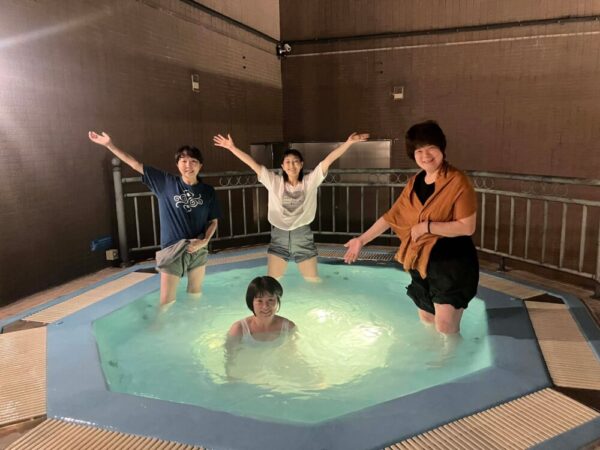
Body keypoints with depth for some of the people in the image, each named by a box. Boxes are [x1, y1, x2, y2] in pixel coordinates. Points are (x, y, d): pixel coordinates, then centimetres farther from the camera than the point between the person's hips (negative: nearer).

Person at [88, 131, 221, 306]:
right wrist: (109, 145, -5)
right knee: (166, 301, 2)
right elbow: (136, 165, -3)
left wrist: (204, 241, -12)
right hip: (172, 249, -2)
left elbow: (213, 221, 4)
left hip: (198, 250, 2)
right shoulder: (166, 183, -4)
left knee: (195, 295, 15)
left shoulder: (208, 191, -1)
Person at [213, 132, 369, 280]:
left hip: (303, 237, 0)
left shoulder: (310, 181, -3)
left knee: (313, 280, 15)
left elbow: (329, 159, -10)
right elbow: (252, 163, -5)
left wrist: (349, 142, -16)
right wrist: (232, 147, -9)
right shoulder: (274, 182, -2)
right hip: (278, 237, 0)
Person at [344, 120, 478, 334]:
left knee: (446, 331, -5)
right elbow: (392, 216, 11)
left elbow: (467, 227, -20)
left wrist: (427, 226, -20)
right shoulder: (414, 183, 7)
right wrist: (362, 240, 10)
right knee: (427, 324, 19)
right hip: (422, 264, 7)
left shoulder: (457, 181, -15)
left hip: (452, 265, -7)